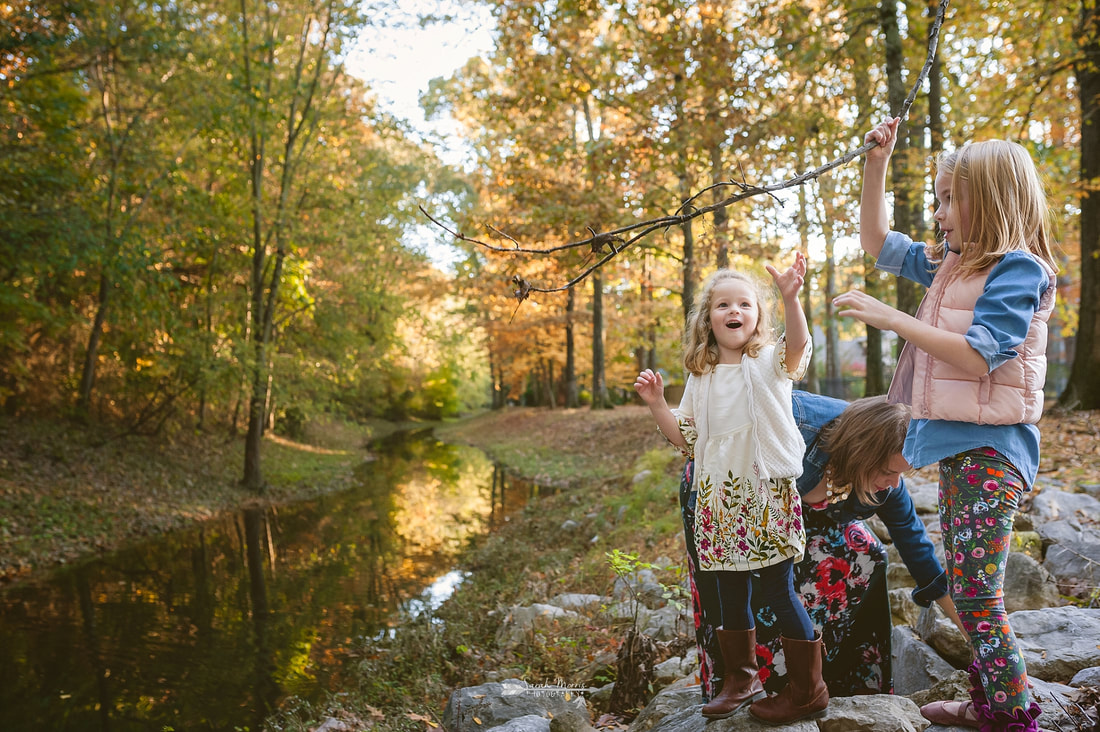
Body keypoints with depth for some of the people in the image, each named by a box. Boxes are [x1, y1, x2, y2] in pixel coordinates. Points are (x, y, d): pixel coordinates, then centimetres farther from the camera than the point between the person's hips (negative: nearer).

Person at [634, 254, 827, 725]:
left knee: (778, 589, 0)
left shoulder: (768, 362, -4)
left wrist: (790, 297, -43)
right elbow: (685, 438, 12)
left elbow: (798, 344, -27)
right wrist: (655, 402, 0)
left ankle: (807, 689, 17)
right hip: (719, 497, 5)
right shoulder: (701, 377, 10)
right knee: (730, 592, 14)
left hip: (768, 491, -5)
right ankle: (741, 679, 31)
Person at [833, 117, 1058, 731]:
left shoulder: (1018, 270, -13)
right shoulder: (951, 264, 13)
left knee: (977, 595, -7)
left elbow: (979, 357, -23)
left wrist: (890, 317, -22)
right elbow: (878, 242, 22)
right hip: (958, 444, 9)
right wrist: (877, 164, 14)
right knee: (967, 588, 15)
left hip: (990, 448, -9)